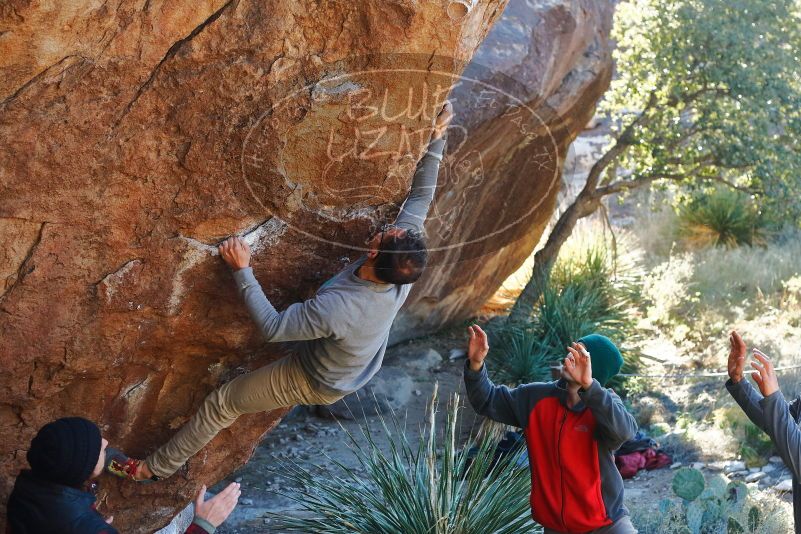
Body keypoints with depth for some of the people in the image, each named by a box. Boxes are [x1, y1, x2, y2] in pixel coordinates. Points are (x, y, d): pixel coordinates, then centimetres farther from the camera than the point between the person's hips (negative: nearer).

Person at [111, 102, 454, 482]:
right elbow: (421, 197, -16)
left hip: (313, 383, -5)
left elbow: (272, 327, -33)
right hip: (357, 375, 5)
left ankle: (156, 467, 30)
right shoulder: (403, 274, -30)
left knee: (221, 404, 12)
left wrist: (242, 270, -30)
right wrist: (437, 140, -11)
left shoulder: (336, 308, -47)